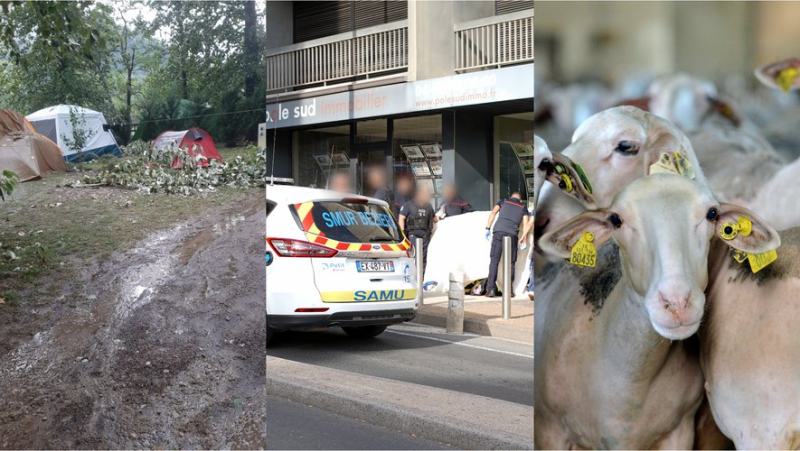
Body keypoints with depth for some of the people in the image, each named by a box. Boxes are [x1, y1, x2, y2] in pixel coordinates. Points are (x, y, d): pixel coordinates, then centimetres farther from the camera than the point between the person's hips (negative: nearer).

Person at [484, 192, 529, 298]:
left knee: (494, 260, -3)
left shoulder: (504, 201, 23)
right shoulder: (523, 207, 23)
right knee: (510, 262, 6)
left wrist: (488, 228, 4)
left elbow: (493, 212, 8)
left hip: (499, 231, 0)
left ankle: (491, 289, -11)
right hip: (512, 234, 0)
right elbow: (525, 224, 11)